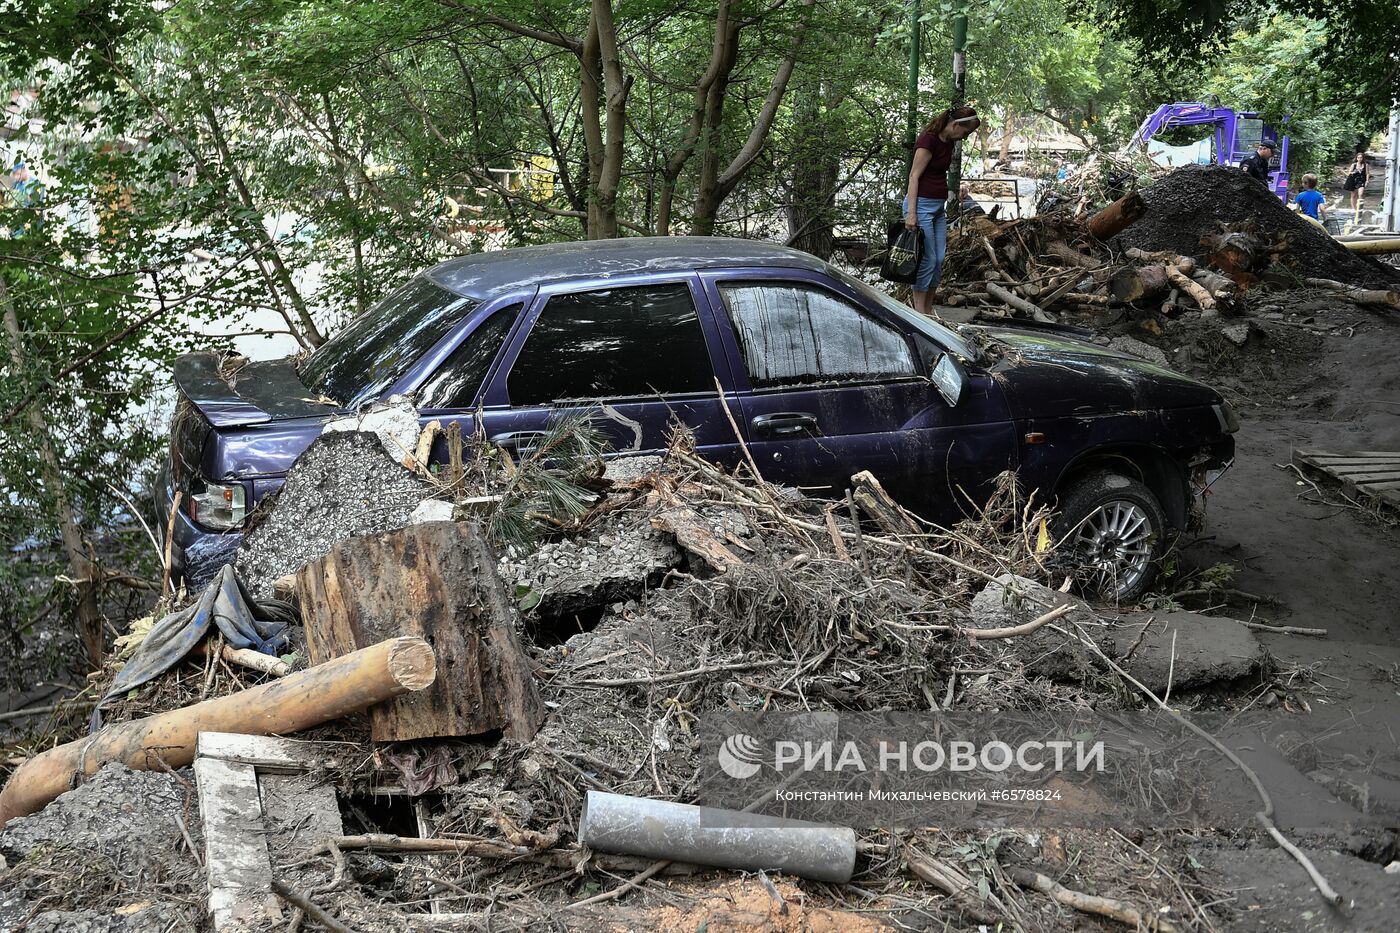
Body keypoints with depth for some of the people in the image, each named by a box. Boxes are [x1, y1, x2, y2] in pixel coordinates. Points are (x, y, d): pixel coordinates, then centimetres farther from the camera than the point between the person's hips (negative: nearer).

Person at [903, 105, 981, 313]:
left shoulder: (948, 142, 11)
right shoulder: (929, 140, -16)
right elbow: (914, 176, -17)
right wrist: (911, 212, -21)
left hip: (938, 205, 9)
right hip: (921, 203, -9)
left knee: (938, 261, 7)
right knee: (927, 261, -8)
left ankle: (928, 311, 14)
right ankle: (919, 313, -1)